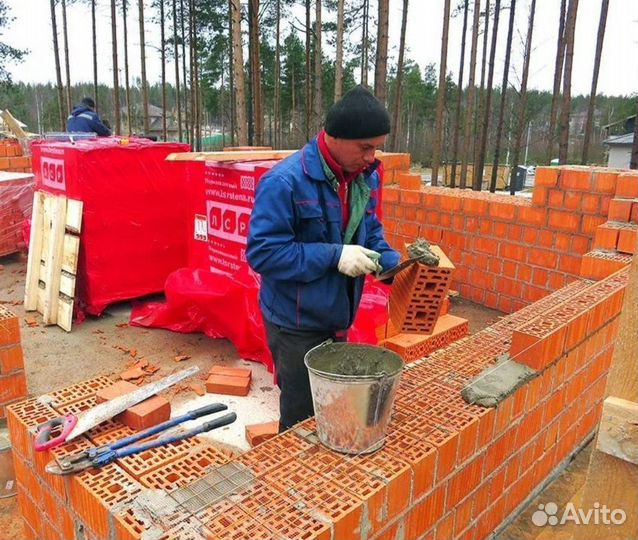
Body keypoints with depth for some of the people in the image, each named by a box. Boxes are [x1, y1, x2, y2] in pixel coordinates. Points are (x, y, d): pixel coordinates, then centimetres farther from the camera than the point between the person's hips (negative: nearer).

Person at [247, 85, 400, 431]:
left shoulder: (366, 177, 0)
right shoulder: (285, 181, -24)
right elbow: (263, 252, -26)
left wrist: (392, 262, -6)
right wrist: (334, 256, -29)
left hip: (336, 317, 7)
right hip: (295, 323, -7)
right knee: (302, 418, 11)